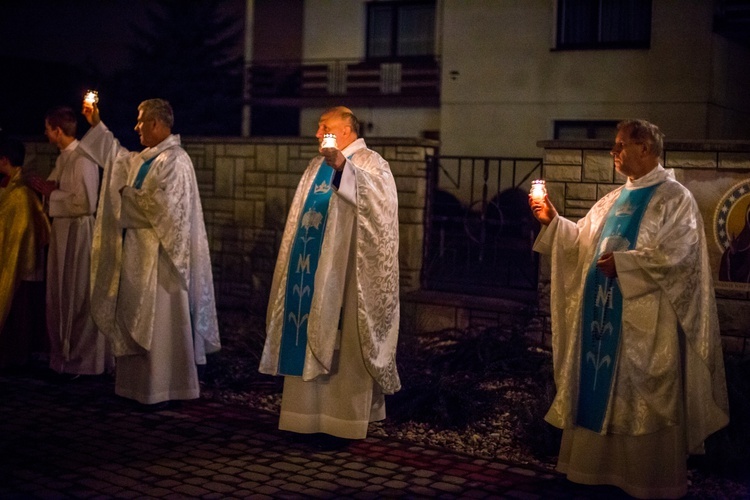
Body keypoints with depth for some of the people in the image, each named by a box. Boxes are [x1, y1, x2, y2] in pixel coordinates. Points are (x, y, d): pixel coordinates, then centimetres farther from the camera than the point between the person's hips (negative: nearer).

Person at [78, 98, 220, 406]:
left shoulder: (174, 161, -16)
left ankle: (163, 389, 4)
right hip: (137, 252, 10)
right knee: (136, 320, 14)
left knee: (158, 321, -4)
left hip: (157, 254, -10)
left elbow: (162, 206, -23)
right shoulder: (145, 159, 14)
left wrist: (128, 195, -8)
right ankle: (138, 383, 24)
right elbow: (117, 156, 32)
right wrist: (96, 125, 31)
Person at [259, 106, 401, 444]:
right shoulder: (318, 166, 17)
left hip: (342, 273, -8)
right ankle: (312, 414, 19)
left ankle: (342, 422, 4)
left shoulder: (369, 163, -7)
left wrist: (343, 167, -39)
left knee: (341, 346, -3)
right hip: (310, 269, 8)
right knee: (310, 341, 10)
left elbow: (379, 201, -28)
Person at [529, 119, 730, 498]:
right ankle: (600, 463, 22)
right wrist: (553, 221, 1)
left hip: (645, 318, -7)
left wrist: (622, 262, -19)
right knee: (601, 389, 11)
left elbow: (677, 254, -18)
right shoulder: (615, 199, 15)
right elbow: (584, 239, 15)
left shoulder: (674, 199, -7)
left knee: (645, 398, 1)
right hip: (605, 310, 7)